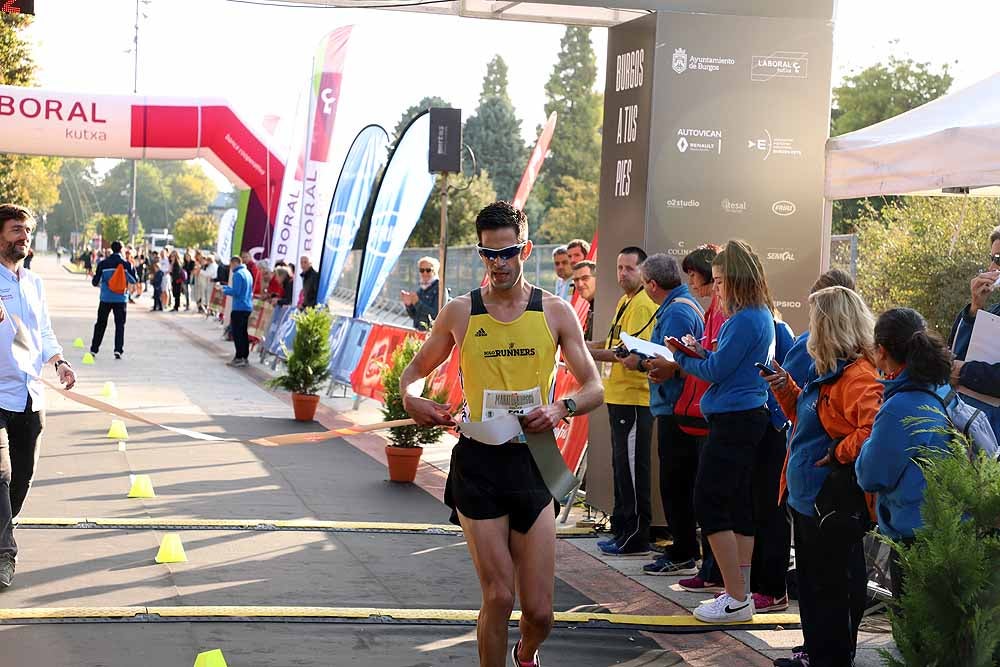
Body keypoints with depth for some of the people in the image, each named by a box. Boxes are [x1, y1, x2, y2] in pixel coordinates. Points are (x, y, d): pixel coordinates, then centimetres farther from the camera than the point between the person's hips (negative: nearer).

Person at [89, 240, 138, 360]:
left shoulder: (103, 264, -4)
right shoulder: (126, 264, -5)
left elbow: (95, 282, 1)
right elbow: (133, 281, 1)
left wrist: (93, 278, 23)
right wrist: (133, 269, 16)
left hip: (106, 298, 1)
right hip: (121, 299, -1)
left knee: (100, 324, 11)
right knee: (120, 324, 5)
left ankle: (94, 349, 13)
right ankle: (118, 349, -7)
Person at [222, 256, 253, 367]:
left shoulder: (238, 274, -14)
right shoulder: (247, 273, 14)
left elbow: (235, 292, -20)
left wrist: (225, 290, -2)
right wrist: (228, 288, 18)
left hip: (239, 307, -9)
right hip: (248, 307, 9)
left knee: (237, 333, -5)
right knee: (243, 332, 14)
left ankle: (239, 358, -6)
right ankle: (245, 357, 17)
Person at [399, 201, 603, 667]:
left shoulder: (555, 312, 2)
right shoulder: (460, 312, 2)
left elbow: (594, 388, 5)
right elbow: (415, 371, 14)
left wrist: (561, 409, -16)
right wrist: (411, 398, -9)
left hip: (533, 460, 1)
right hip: (478, 463, -1)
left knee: (539, 611, 2)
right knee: (498, 597, -4)